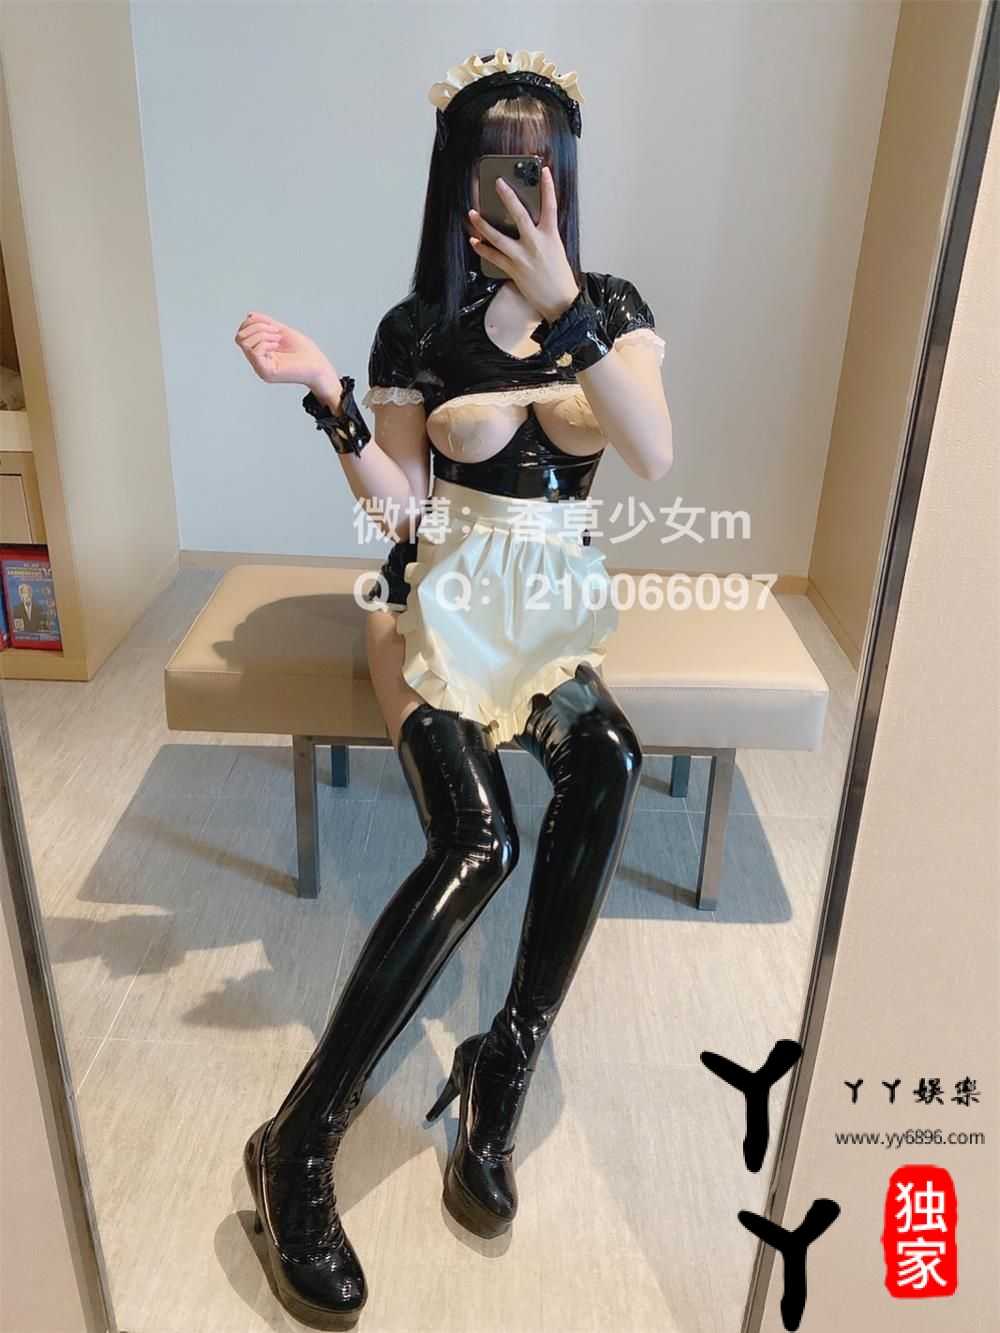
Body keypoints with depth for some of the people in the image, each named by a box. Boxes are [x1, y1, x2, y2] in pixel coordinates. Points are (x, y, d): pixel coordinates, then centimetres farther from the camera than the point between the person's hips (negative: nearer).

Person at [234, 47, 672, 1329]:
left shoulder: (612, 307, 6)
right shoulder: (417, 327, 3)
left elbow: (654, 454, -14)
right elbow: (400, 503, -2)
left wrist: (560, 304, -23)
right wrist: (328, 396, -16)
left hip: (555, 596, 2)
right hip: (445, 593, -2)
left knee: (607, 766, -33)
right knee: (475, 838, -29)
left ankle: (500, 1079, -18)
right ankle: (300, 1142, -19)